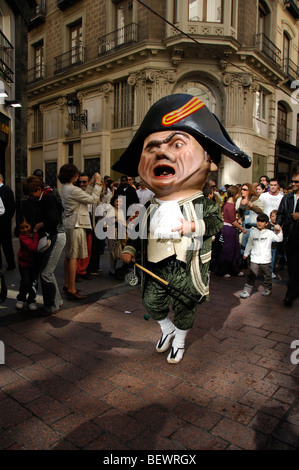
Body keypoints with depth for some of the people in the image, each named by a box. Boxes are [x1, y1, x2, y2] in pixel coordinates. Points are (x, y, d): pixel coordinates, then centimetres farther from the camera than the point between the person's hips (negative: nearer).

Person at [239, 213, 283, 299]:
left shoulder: (269, 233, -1)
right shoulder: (253, 232, 6)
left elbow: (279, 239, -4)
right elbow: (249, 244, 16)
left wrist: (278, 231, -16)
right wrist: (246, 253, 21)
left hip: (265, 259, -1)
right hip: (254, 259, 1)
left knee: (267, 275, 13)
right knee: (251, 276, -4)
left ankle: (268, 289, 33)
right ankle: (247, 291, 0)